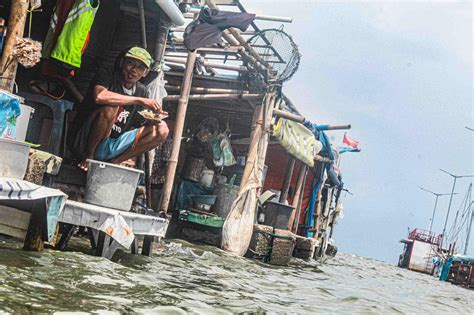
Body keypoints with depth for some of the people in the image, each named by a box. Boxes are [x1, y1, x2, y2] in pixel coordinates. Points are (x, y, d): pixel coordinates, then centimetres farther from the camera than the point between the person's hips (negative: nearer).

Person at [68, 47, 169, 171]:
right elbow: (99, 96, -32)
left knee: (162, 129, -5)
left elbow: (140, 127, 13)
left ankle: (113, 162, -8)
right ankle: (88, 156, -15)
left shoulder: (142, 92, 9)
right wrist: (140, 100, -28)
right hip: (84, 141, -6)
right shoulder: (106, 76, -8)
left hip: (112, 148, 6)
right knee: (111, 107, -32)